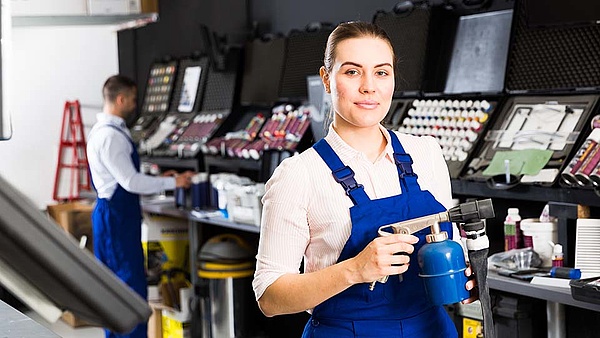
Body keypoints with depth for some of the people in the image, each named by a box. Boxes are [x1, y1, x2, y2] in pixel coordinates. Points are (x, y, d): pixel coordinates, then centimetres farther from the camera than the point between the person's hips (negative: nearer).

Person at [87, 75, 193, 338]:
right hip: (116, 216, -10)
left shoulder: (109, 131, 12)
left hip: (118, 214, 10)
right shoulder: (109, 136, -20)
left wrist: (158, 179, 13)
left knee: (117, 283, 15)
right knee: (130, 284, -6)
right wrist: (173, 182, -13)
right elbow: (131, 182, -21)